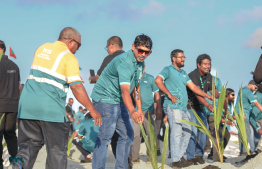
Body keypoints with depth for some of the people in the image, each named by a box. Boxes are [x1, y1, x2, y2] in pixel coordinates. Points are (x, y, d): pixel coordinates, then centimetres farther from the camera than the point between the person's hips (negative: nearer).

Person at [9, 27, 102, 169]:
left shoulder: (42, 48, 13)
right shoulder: (69, 58, -7)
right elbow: (76, 87, -15)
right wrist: (92, 110, -10)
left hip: (27, 104, 6)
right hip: (51, 109, -5)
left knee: (29, 143, 13)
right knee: (57, 151, 7)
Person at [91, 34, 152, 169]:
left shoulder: (140, 63, 6)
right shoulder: (124, 62, -25)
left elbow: (136, 86, 16)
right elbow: (125, 90, -38)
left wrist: (139, 109, 11)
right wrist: (132, 111, -52)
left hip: (119, 101, 10)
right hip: (105, 97, -9)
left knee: (127, 134, 10)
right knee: (105, 135, -15)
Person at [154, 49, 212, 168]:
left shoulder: (183, 73, 22)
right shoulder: (168, 70, -1)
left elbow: (193, 87, 18)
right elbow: (158, 80, -18)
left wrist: (207, 96, 8)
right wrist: (169, 95, -18)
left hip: (183, 107, 8)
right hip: (173, 106, -8)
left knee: (187, 131, 11)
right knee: (177, 132, -9)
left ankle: (180, 156, 20)